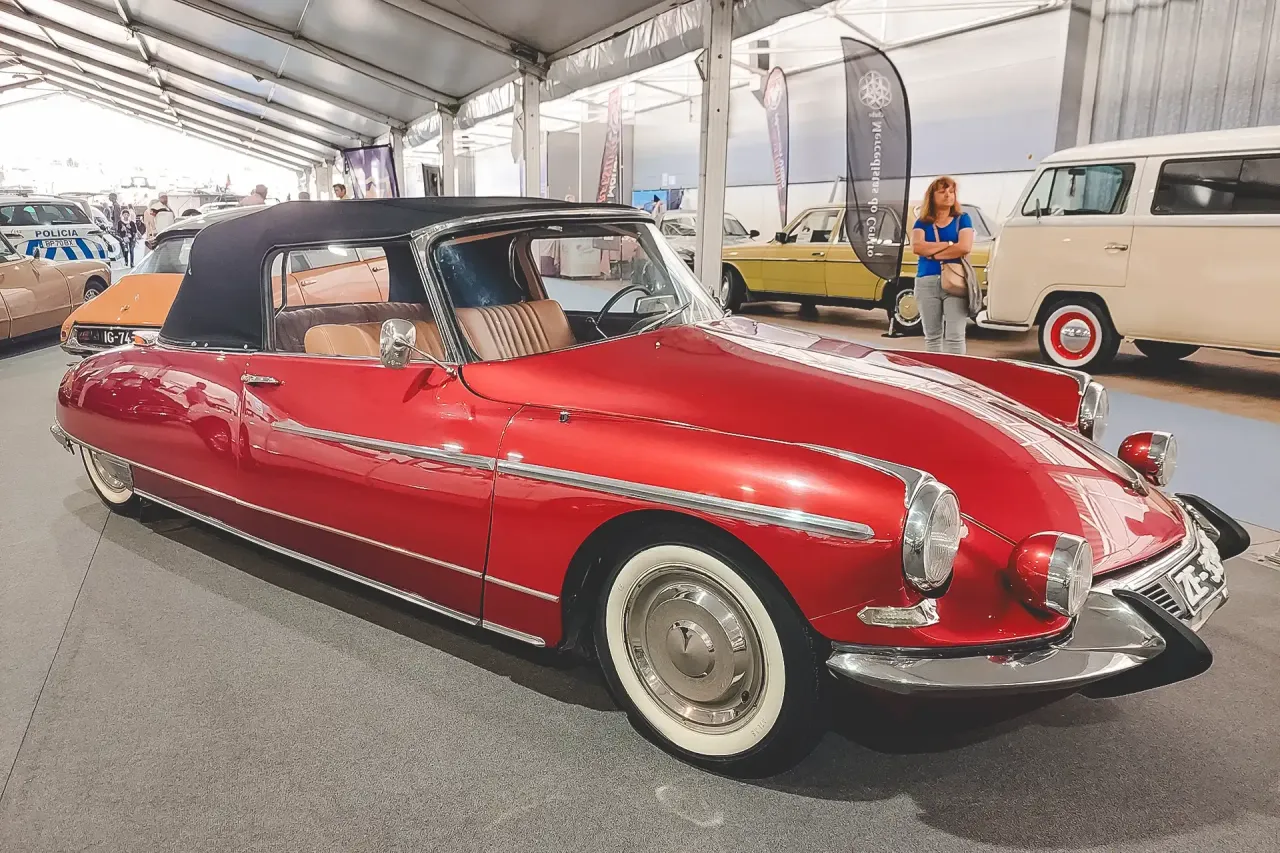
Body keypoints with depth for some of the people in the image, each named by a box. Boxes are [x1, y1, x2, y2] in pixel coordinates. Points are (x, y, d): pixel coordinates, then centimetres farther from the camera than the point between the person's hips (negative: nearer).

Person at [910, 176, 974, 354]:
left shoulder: (962, 219, 8)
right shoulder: (922, 222, 11)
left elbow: (965, 247, -9)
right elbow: (916, 247, -8)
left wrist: (932, 253, -5)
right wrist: (949, 244, -7)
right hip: (926, 282, 2)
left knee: (955, 336, -8)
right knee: (931, 336, 7)